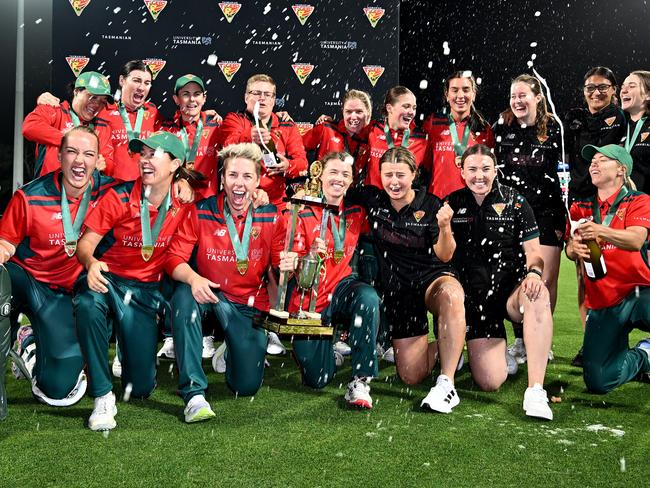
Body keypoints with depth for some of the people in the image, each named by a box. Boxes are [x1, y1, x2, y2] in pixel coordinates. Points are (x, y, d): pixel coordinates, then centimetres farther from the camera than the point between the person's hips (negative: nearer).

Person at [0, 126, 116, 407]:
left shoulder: (108, 191, -6)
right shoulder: (30, 197, -10)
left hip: (60, 294, 1)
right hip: (24, 277, -1)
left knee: (60, 389, -9)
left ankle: (31, 342, 25)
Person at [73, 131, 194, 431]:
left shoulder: (182, 206, -2)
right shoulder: (119, 197, -10)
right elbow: (86, 243, -14)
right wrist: (91, 262, -35)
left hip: (145, 291, 2)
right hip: (107, 280, -2)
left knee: (141, 387, -3)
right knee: (89, 304, -42)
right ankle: (103, 397, -28)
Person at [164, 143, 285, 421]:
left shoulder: (271, 217, -2)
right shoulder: (201, 212, -6)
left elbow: (279, 265, 0)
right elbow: (175, 257, -11)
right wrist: (192, 278, -32)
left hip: (248, 303, 1)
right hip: (209, 292, -1)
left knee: (247, 386, -8)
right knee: (184, 294, -37)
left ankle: (233, 352, 33)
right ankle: (194, 392, -32)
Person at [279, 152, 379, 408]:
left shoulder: (356, 212, 3)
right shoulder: (303, 213, -8)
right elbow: (291, 264, -11)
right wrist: (311, 256, -32)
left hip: (341, 289, 3)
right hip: (310, 300, -2)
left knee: (368, 297, -35)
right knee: (317, 379, -9)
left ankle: (360, 382, -25)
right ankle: (330, 345, 29)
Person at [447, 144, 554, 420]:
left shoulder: (514, 201, 4)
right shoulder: (452, 204, 6)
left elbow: (533, 251, 4)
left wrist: (534, 272, -19)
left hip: (510, 287, 0)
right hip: (473, 295, 1)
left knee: (539, 295, -40)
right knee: (489, 382, -12)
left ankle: (535, 390, -37)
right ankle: (501, 349, 27)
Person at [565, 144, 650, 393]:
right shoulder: (581, 207, 15)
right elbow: (570, 248, 4)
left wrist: (600, 230, -35)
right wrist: (574, 248, -20)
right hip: (602, 304, 4)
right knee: (597, 382, -8)